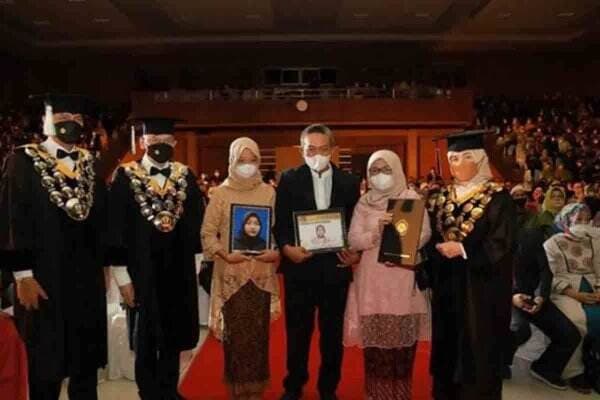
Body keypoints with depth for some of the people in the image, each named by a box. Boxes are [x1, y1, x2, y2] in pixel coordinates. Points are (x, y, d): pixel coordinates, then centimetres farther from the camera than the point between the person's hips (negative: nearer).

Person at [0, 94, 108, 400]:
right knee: (45, 369, 6)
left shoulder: (91, 165, 10)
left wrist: (103, 266, 10)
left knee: (87, 363, 13)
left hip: (87, 278, 4)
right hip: (43, 279, -4)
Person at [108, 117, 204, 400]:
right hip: (142, 274, -3)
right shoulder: (125, 177, -6)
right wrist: (122, 277, -10)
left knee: (173, 339, 15)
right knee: (145, 342, 10)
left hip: (178, 273, 3)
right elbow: (116, 230, -7)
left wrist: (194, 262, 5)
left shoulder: (186, 177, 3)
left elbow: (196, 223, 8)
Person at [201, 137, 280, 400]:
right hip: (231, 274, -1)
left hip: (262, 272, 1)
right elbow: (208, 233, 0)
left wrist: (277, 252, -12)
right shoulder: (221, 193, 1)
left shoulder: (269, 193, 5)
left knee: (258, 333, 5)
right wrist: (224, 254, -16)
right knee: (234, 333, 3)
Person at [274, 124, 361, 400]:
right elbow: (279, 222, -2)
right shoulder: (289, 179, 2)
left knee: (333, 332, 13)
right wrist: (286, 247, -18)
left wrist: (357, 253, -9)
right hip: (300, 267, -1)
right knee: (297, 331, 11)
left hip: (336, 267, 2)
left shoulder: (349, 182, 5)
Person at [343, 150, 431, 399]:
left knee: (403, 341, 1)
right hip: (372, 279, 1)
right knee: (375, 343, 1)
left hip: (403, 278, -1)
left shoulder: (412, 199, 4)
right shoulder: (364, 203, 8)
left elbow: (425, 233, -2)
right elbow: (353, 240, 0)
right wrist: (375, 232, -18)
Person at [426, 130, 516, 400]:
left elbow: (501, 244, -13)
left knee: (478, 353, 1)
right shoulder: (442, 200, 10)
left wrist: (463, 249, -22)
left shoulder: (498, 199, -5)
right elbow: (430, 240, 13)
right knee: (447, 350, 11)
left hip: (481, 289, -5)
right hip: (446, 288, 5)